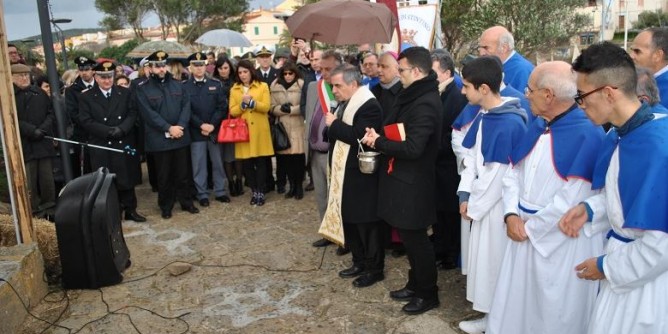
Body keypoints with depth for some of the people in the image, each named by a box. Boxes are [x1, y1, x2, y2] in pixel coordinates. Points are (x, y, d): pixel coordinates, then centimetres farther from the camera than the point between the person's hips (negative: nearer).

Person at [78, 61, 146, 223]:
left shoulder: (125, 93, 7)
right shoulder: (86, 97, 2)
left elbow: (132, 114, 1)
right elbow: (85, 121, -6)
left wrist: (121, 129, -17)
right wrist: (108, 130, -18)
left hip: (125, 144, 2)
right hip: (101, 147, -1)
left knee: (127, 179, 9)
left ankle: (130, 210, 21)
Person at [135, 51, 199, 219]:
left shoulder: (177, 84, 8)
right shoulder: (143, 88, -3)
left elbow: (186, 106, 1)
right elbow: (148, 113, -11)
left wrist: (180, 126, -14)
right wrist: (168, 128, -17)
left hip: (181, 136, 3)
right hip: (159, 139, -3)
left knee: (182, 173, 11)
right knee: (164, 175, 7)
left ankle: (186, 202, 25)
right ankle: (165, 206, 21)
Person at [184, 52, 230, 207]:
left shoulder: (216, 84, 6)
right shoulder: (184, 86, 1)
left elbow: (222, 107, 0)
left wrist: (212, 125, -11)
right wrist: (201, 125, -14)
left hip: (215, 130, 2)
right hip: (195, 132, -2)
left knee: (217, 162, 9)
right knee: (199, 165, 4)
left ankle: (220, 191, 21)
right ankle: (202, 194, 15)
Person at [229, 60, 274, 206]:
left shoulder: (263, 86, 4)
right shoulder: (234, 89, 9)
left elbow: (266, 107, -5)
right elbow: (232, 111, 1)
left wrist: (252, 102, -18)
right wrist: (243, 104, -15)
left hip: (259, 130, -2)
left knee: (260, 162, 0)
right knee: (247, 163, 5)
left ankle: (261, 192, 7)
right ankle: (254, 191, 17)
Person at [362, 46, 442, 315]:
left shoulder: (425, 104, -22)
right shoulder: (414, 96, 10)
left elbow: (412, 148, -28)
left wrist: (378, 142, -17)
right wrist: (378, 138, -1)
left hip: (412, 183, -10)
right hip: (403, 178, 10)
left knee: (416, 239, 4)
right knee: (410, 237, 20)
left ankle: (428, 294, 22)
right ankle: (415, 285, 36)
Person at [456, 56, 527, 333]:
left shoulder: (510, 124, -23)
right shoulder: (483, 116, 4)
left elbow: (499, 174, -21)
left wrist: (474, 206, -11)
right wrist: (465, 195, 1)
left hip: (498, 206, -8)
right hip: (482, 203, 8)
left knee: (496, 262, 6)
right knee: (484, 258, 18)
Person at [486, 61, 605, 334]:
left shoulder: (588, 135, -18)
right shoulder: (537, 126, 6)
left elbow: (570, 202, -22)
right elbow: (513, 173, 7)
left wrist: (530, 227, -13)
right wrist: (511, 215, -7)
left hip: (563, 243, -7)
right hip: (523, 232, 7)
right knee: (515, 307, 20)